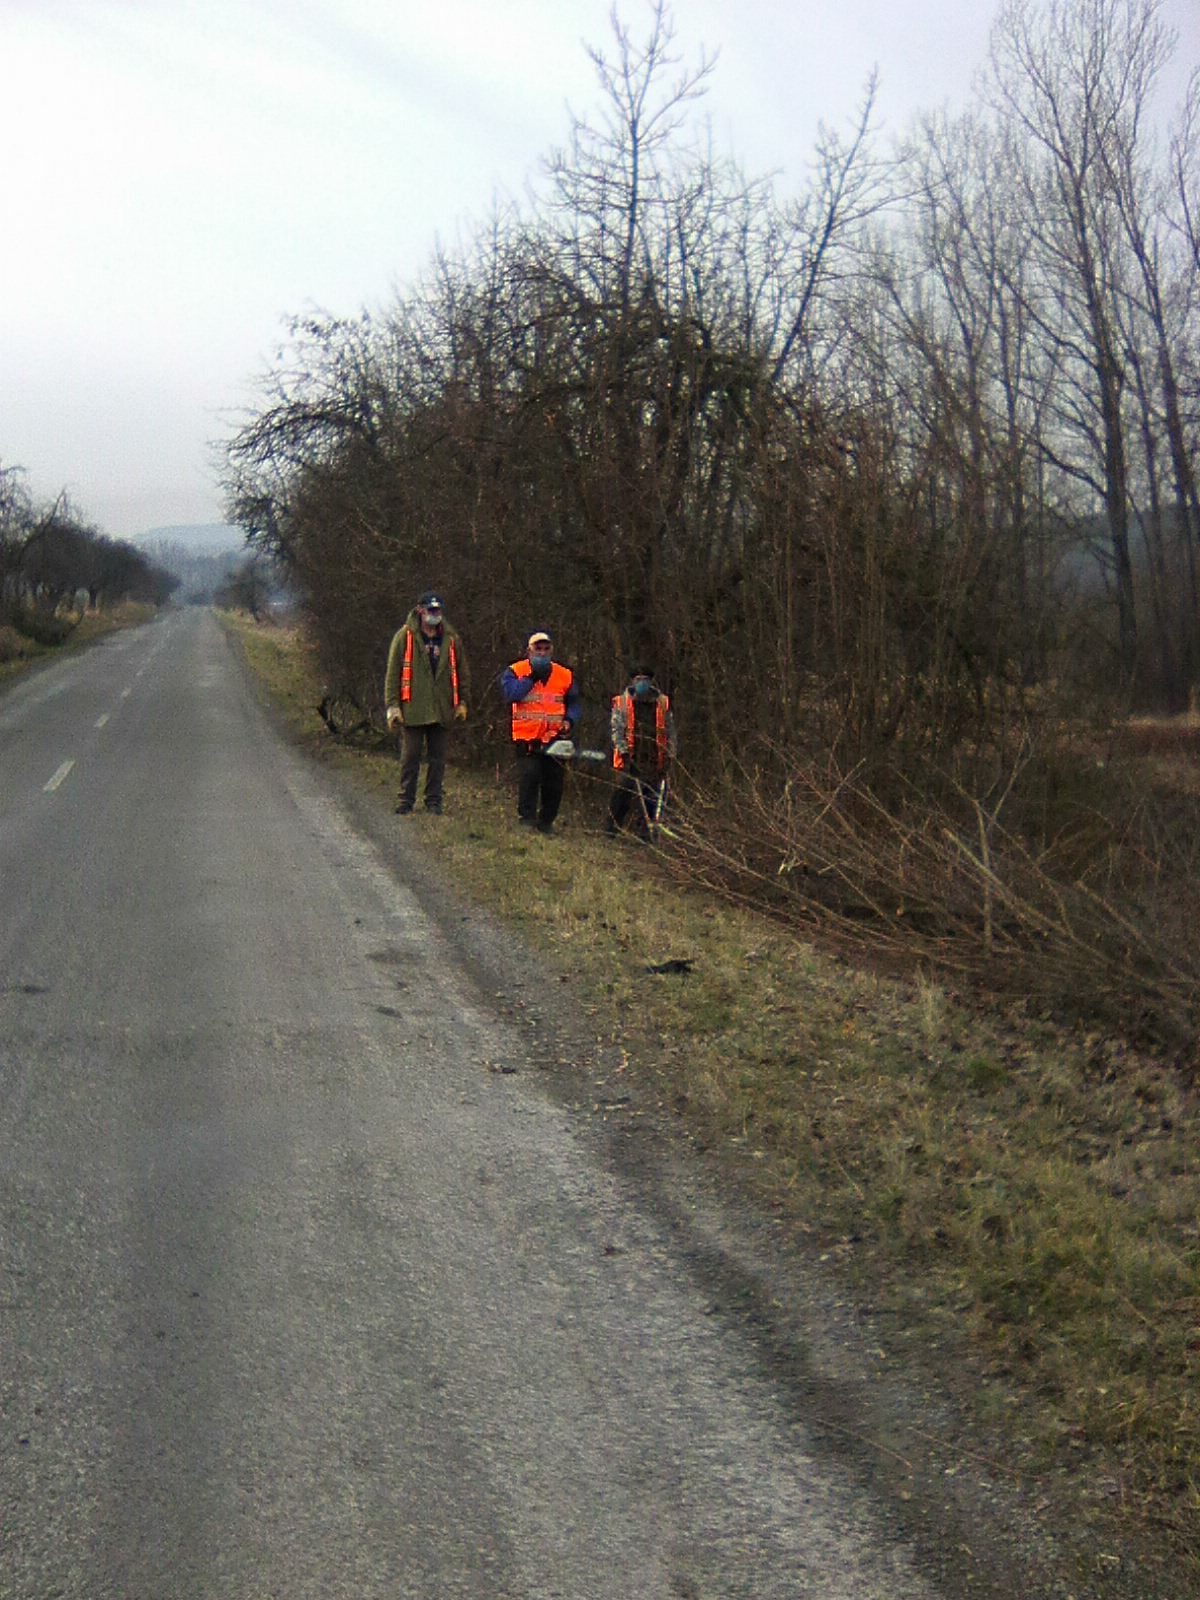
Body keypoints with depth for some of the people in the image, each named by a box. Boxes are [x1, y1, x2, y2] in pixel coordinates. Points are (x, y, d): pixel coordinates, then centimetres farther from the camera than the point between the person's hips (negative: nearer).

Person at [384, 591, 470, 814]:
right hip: (413, 709, -3)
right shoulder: (405, 636, 1)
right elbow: (393, 673, 0)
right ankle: (405, 801, 9)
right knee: (410, 757, 0)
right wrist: (392, 705, -6)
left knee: (438, 758, 5)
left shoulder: (451, 639, 10)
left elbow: (462, 674, 16)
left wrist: (462, 702, 9)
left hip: (442, 710, 3)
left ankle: (434, 801, 13)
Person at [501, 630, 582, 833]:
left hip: (555, 738, 3)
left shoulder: (565, 675, 11)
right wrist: (531, 677, -13)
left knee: (554, 782, 3)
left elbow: (574, 704, 18)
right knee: (529, 778, -12)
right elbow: (511, 694, -17)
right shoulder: (515, 671, 2)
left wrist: (570, 721, -1)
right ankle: (526, 819, -5)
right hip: (527, 738, -3)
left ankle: (546, 822, 13)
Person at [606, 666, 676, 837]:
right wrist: (623, 750, -12)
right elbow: (616, 728, -1)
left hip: (654, 760, 2)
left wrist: (670, 755, 5)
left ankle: (644, 831, 10)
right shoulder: (622, 702, 4)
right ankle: (611, 829, 3)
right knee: (622, 795, -4)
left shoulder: (663, 703, 10)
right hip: (630, 759, -2)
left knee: (650, 797, 3)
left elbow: (670, 731, 13)